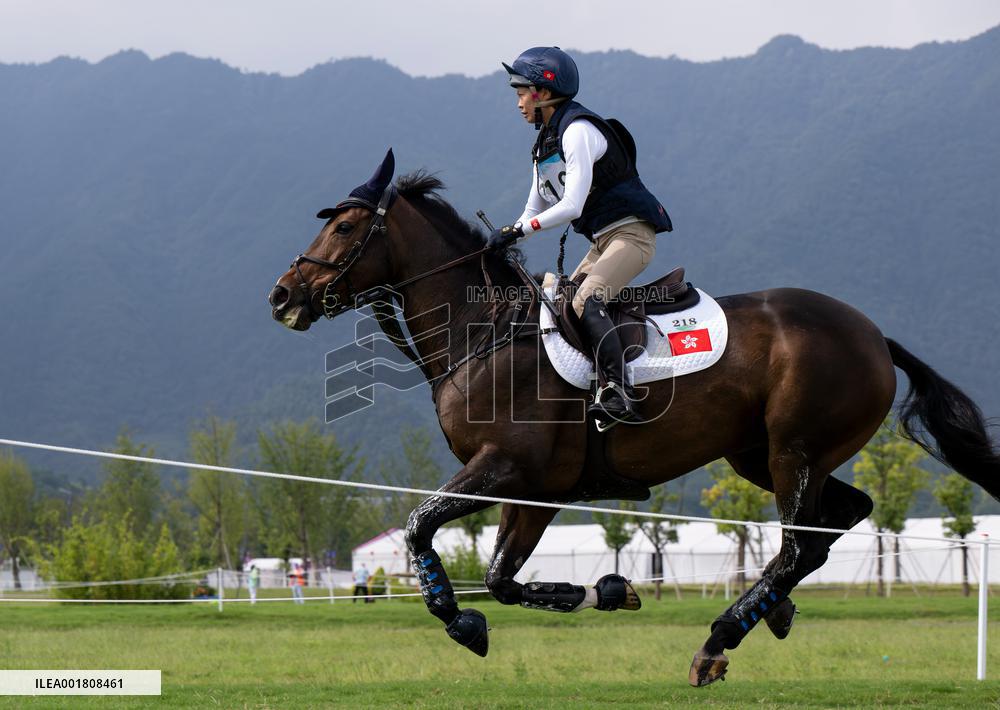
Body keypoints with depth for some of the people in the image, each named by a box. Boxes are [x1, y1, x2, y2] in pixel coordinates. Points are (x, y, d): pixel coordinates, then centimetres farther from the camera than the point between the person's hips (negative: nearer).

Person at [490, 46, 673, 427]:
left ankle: (617, 392, -40)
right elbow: (535, 210, 19)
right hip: (602, 243, 11)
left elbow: (571, 206, -22)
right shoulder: (545, 143, 16)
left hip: (632, 234, -11)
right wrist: (503, 240, 1)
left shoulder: (578, 131, -15)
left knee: (586, 301, -30)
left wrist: (516, 231, -20)